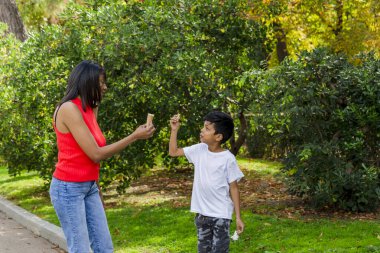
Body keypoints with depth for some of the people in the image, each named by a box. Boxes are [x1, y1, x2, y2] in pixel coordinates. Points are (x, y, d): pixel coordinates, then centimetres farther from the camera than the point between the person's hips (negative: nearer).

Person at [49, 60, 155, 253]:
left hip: (89, 187, 9)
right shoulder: (69, 109, -17)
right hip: (68, 188, -9)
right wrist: (134, 136, -15)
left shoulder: (88, 109, 10)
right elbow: (96, 154, -18)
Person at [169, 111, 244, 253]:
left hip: (220, 214, -5)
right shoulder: (199, 150, 1)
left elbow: (233, 188, -8)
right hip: (201, 212, 5)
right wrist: (174, 129, 0)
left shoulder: (228, 159, -12)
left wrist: (238, 217, -9)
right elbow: (173, 152, 10)